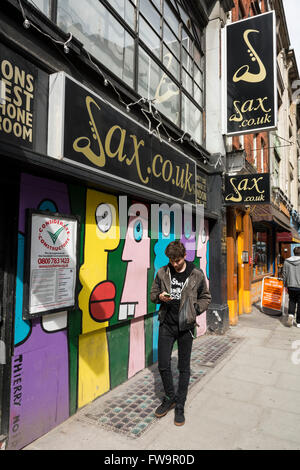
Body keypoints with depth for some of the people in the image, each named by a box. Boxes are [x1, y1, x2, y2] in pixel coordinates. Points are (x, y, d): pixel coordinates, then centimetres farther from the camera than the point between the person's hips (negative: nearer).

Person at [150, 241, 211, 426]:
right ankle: (170, 398, 32)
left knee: (184, 368, 9)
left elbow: (206, 298, 5)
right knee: (163, 365, 7)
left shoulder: (197, 275, -5)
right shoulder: (162, 273, 0)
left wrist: (194, 311, -9)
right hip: (166, 325, 2)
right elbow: (153, 294, 10)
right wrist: (160, 297, -12)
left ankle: (180, 406, 27)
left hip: (186, 327, -1)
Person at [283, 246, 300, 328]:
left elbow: (284, 274, 5)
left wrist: (285, 285, 15)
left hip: (291, 286, 3)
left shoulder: (287, 261, 0)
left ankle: (291, 314, -4)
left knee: (292, 301, 20)